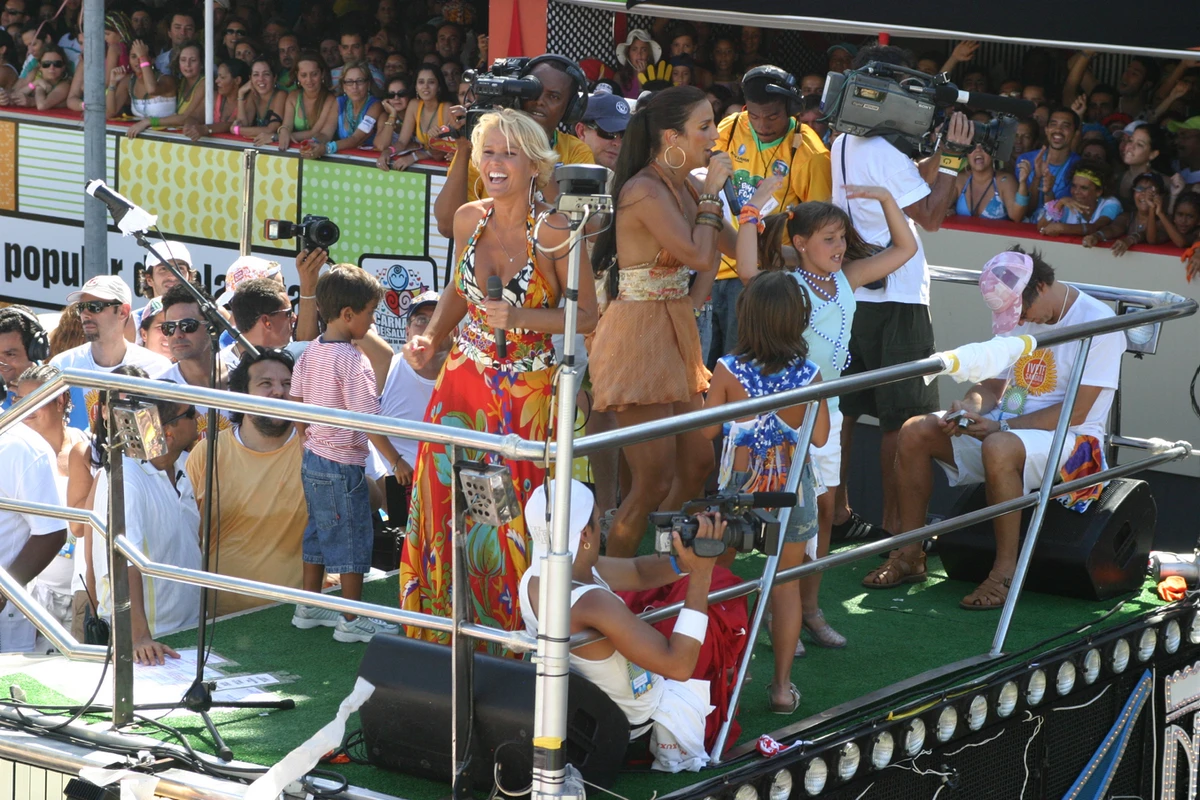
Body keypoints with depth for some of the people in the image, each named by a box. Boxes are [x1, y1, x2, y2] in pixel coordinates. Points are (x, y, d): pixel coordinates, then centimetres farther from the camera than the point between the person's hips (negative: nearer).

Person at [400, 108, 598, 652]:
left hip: (525, 391, -5)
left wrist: (521, 318, -20)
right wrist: (430, 337, 3)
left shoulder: (554, 233, -13)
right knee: (444, 500, 5)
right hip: (464, 380, 5)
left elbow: (586, 315, -7)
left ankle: (508, 635, 15)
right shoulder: (469, 219, 2)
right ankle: (443, 627, 22)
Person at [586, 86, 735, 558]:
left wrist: (696, 297, 8)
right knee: (654, 482, -7)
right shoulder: (645, 191, -20)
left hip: (675, 333, 9)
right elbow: (699, 255, -24)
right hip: (639, 337, -9)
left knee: (698, 463, 13)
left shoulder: (681, 186, 8)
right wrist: (711, 193, -12)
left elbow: (715, 246, 23)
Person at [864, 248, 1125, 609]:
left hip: (1070, 438, -8)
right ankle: (909, 555, -2)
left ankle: (1006, 571, -29)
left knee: (999, 448, -39)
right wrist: (969, 407, -14)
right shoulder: (1014, 317, 9)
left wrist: (1000, 426, -22)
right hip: (1010, 424, 8)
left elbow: (1075, 412, -19)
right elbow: (993, 386, 11)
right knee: (915, 432, -7)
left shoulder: (1097, 322, -15)